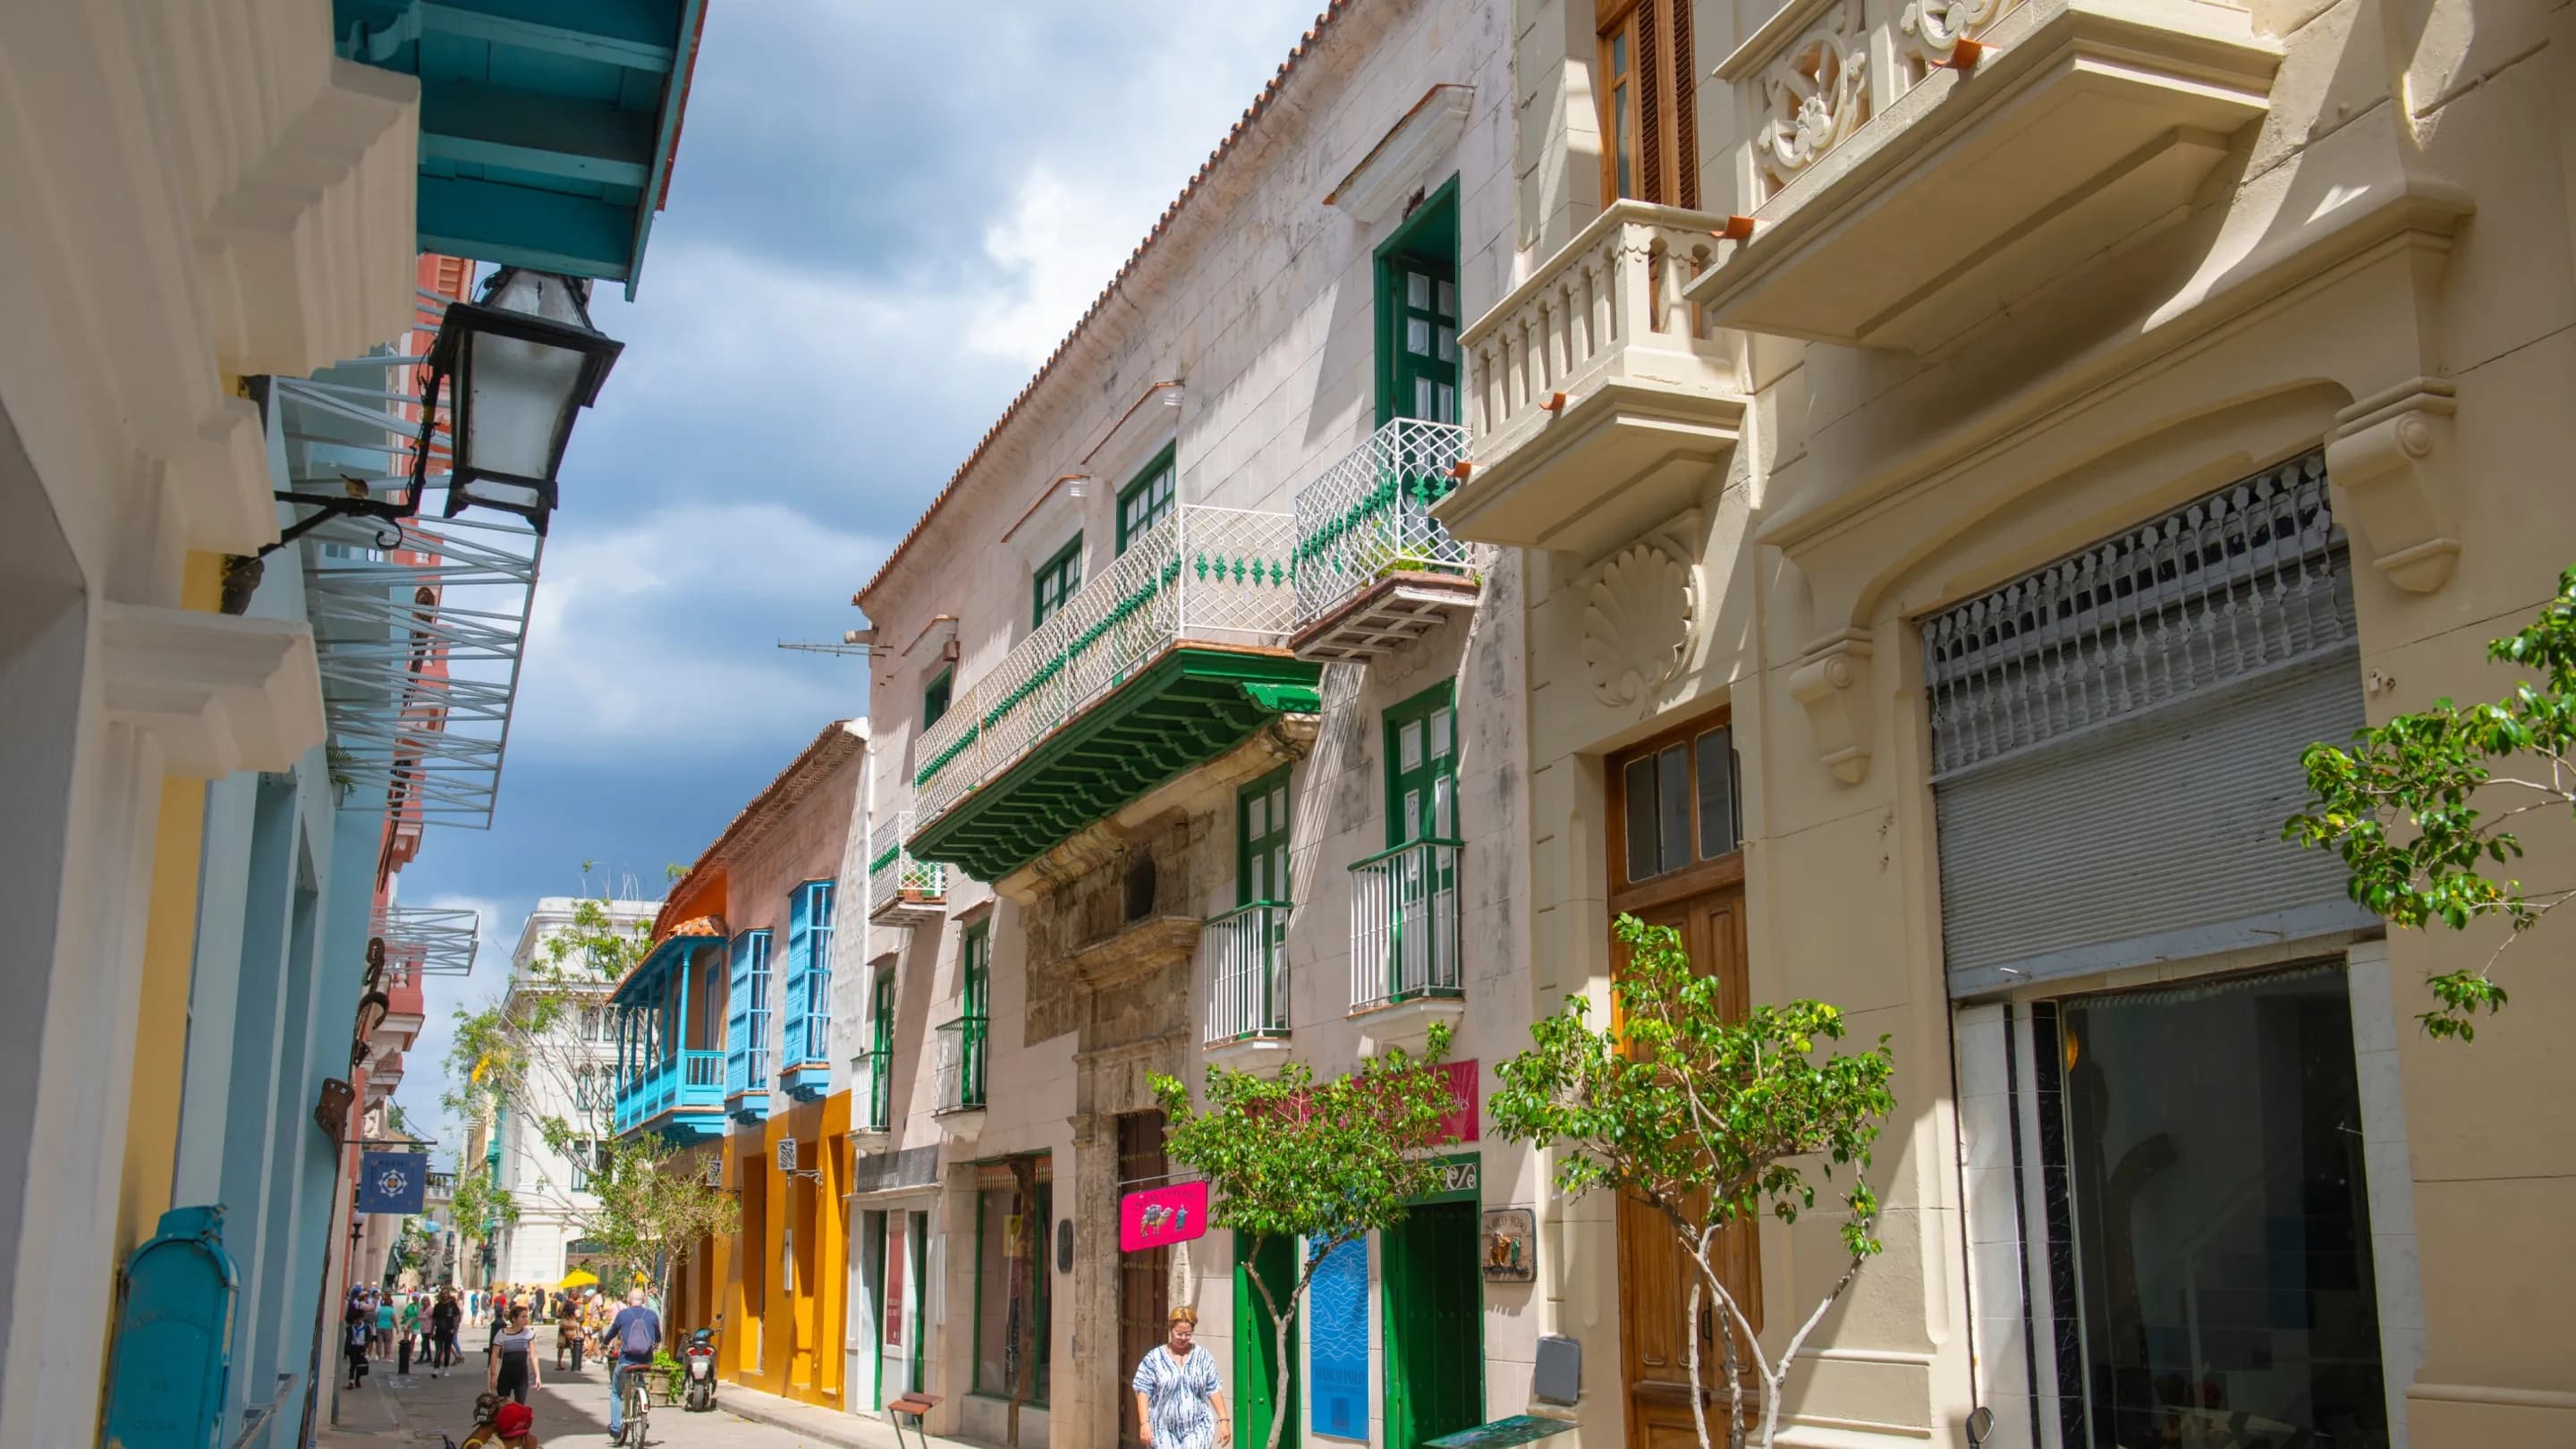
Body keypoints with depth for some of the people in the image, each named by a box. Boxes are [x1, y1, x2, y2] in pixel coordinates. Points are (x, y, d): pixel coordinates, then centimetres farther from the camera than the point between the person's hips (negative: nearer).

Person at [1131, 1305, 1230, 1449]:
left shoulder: (1203, 1357, 4)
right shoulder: (1154, 1358, -2)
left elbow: (1214, 1390, 5)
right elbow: (1143, 1391, -5)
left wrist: (1224, 1420, -1)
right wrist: (1144, 1423, -14)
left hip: (1196, 1429, 0)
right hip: (1164, 1430, 0)